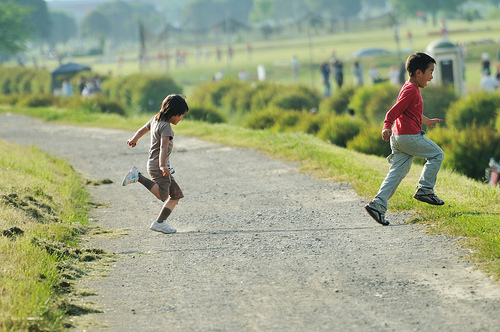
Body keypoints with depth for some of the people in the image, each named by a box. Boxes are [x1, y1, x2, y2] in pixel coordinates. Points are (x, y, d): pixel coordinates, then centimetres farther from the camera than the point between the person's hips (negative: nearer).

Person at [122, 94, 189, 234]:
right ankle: (138, 176, -19)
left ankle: (159, 222, 7)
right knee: (162, 195, -27)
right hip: (157, 165, -10)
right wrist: (162, 165, -41)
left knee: (176, 194, 10)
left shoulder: (155, 119, 12)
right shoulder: (166, 126, -15)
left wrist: (133, 140, 48)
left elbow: (142, 130, 28)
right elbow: (163, 146, -29)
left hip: (154, 163, 10)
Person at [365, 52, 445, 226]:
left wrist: (427, 121, 54)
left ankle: (378, 204, -4)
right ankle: (425, 190, 6)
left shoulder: (411, 88, 20)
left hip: (399, 139, 10)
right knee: (437, 154, 6)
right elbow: (394, 111, -21)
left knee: (397, 173, 6)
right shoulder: (410, 90, -12)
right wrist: (387, 126, -36)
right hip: (410, 136, -10)